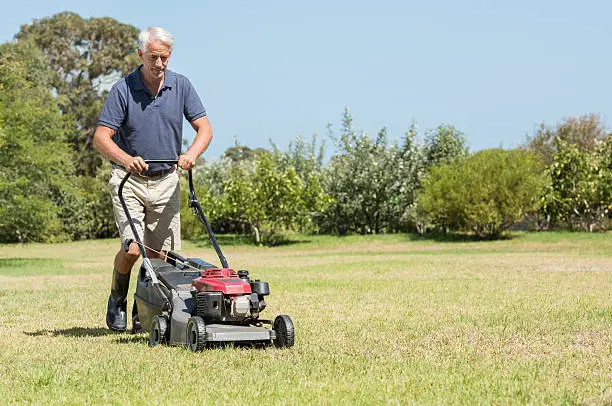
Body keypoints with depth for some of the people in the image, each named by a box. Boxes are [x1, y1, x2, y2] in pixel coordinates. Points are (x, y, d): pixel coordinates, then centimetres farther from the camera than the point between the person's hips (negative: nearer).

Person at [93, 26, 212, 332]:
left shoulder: (181, 86, -1)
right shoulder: (123, 89, -10)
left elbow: (204, 128, -1)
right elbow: (101, 138, -13)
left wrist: (191, 153, -22)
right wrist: (125, 159, -32)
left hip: (165, 181, 3)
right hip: (129, 180, -3)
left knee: (159, 254, 1)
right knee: (133, 247, -17)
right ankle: (117, 301, 10)